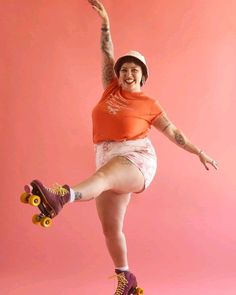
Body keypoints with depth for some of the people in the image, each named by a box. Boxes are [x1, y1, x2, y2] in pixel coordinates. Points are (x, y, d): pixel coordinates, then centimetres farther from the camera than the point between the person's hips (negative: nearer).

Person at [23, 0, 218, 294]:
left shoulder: (148, 104, 7)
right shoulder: (111, 89, 17)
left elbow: (173, 132, 14)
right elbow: (107, 55, 16)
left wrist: (198, 152, 14)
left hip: (136, 158, -5)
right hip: (107, 159, 5)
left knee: (101, 178, -39)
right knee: (110, 228, 5)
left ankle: (58, 197, -70)